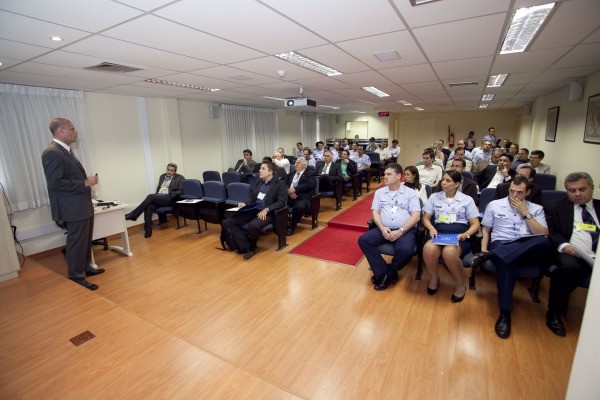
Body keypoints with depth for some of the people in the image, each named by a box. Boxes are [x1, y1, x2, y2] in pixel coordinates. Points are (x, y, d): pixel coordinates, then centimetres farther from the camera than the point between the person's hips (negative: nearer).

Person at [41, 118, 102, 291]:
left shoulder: (66, 149, 13)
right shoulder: (52, 153, -18)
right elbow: (55, 183, -23)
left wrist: (87, 180, 6)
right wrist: (85, 183, -20)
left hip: (83, 204, 10)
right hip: (73, 207, -10)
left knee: (86, 240, 20)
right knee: (77, 242, 2)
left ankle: (86, 267, 34)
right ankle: (77, 276, 16)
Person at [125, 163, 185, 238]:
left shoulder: (180, 178, 5)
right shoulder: (162, 176, 24)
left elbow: (180, 191, -4)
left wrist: (170, 196, -16)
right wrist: (155, 196, 9)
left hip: (168, 199, -5)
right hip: (158, 198, 5)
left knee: (150, 196, -30)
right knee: (148, 207, -28)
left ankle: (133, 214, -23)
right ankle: (148, 230, -28)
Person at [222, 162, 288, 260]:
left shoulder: (280, 184, -1)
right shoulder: (259, 182, 20)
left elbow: (281, 202, -11)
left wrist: (266, 209, -23)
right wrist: (245, 204, 3)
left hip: (267, 213, -7)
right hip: (252, 210, 7)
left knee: (253, 225, -38)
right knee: (227, 222, -13)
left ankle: (251, 247, -6)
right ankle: (246, 247, -12)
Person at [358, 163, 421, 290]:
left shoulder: (410, 193, 6)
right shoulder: (379, 192, 15)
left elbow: (416, 216, -3)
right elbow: (375, 212, 8)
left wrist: (401, 231, -16)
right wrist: (382, 228, -12)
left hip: (405, 230, -3)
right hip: (384, 229, 3)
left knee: (405, 250, -34)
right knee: (363, 240, -22)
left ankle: (386, 273, -4)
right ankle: (384, 273, -15)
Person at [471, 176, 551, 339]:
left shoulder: (536, 209, 17)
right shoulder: (494, 205, 15)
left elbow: (543, 235, 5)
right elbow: (486, 229, 14)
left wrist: (525, 213, 0)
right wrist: (484, 249, -3)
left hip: (529, 249, 2)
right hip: (501, 245, -1)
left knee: (544, 242, -36)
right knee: (506, 261, -39)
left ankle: (490, 255, -36)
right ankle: (505, 313, -36)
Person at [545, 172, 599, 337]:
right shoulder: (556, 207, 16)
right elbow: (550, 232, 6)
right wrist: (563, 245, -15)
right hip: (572, 254, -3)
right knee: (569, 267, -35)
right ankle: (554, 313, -15)